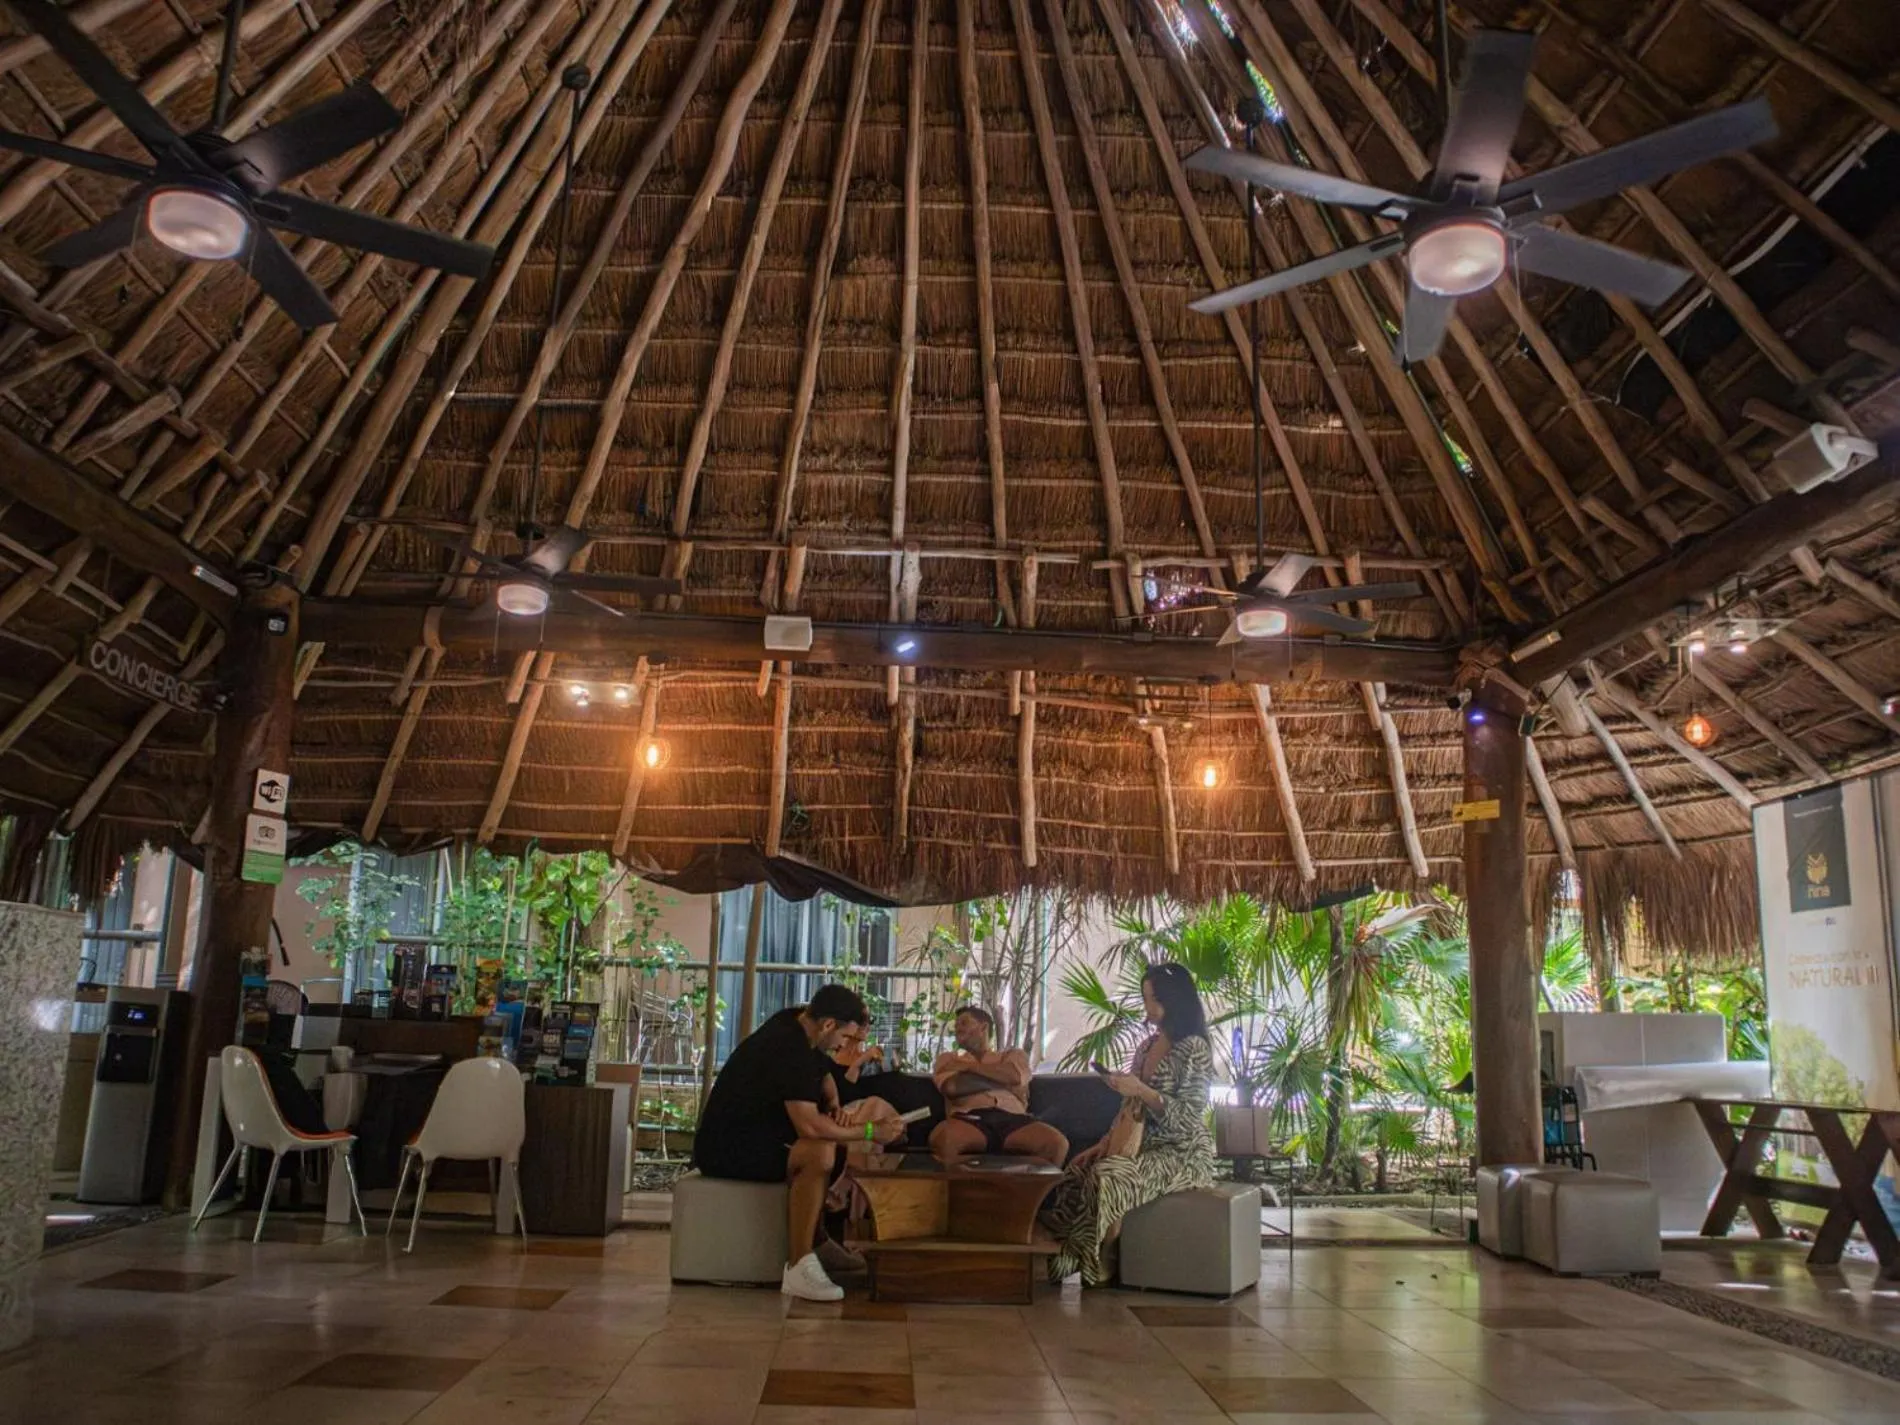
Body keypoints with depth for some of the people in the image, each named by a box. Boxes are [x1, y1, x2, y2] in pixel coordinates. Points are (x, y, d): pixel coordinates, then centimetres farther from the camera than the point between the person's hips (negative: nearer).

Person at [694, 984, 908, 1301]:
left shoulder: (796, 1021, 4)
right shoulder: (790, 1051, -25)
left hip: (749, 1134, 11)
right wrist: (870, 1133, -24)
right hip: (725, 1148, -11)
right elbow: (808, 1125, -34)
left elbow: (823, 1073, 21)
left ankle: (818, 1239, 15)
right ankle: (798, 1268, -25)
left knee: (837, 1143, 11)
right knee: (819, 1153, -30)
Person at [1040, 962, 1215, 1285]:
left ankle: (1099, 1266, -16)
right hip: (1147, 1146, 8)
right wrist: (1106, 1142, 1)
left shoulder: (1195, 1048, -10)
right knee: (1079, 1168, -15)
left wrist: (1142, 1090, -23)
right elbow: (1130, 1108, 15)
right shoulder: (1147, 1046, 13)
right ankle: (1066, 1253, -15)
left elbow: (1187, 1118, -15)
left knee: (1107, 1176, -30)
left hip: (1184, 1155, -8)